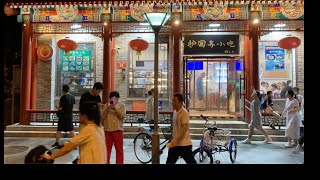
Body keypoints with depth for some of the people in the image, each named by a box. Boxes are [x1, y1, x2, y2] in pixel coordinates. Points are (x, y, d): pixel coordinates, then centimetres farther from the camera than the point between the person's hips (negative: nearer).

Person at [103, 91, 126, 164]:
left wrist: (115, 109, -18)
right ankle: (106, 162, 25)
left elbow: (123, 116, -10)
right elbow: (103, 116, 1)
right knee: (107, 148, 12)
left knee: (119, 149, 1)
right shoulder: (106, 105, 8)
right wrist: (107, 109, -12)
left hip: (118, 130, -2)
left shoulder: (122, 106, 2)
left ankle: (119, 163, 10)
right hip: (107, 130, 2)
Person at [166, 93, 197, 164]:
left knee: (191, 162, 4)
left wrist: (176, 140, -34)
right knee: (169, 161, 12)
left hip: (184, 144, -8)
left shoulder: (184, 112, -16)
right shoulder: (175, 112, 10)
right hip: (175, 143, 8)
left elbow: (185, 128, -26)